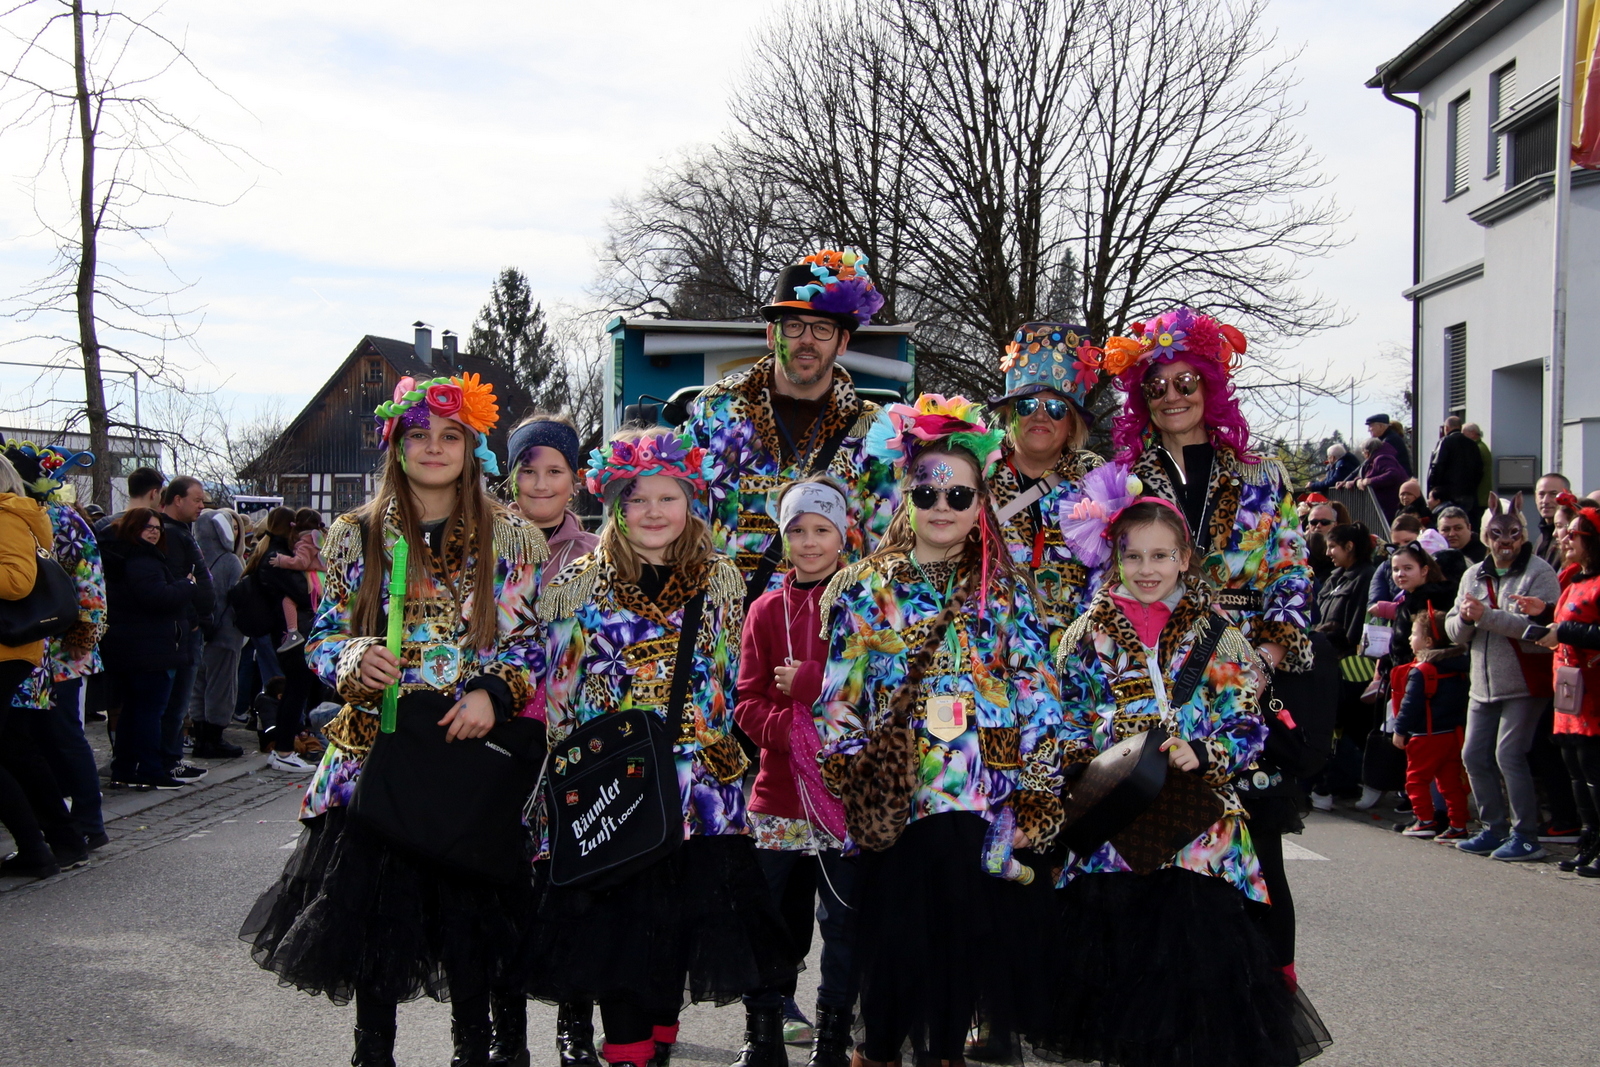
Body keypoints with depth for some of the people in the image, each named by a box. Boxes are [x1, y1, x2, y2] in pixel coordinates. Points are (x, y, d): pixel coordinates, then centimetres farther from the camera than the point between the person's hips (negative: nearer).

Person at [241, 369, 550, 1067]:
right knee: (374, 901, 2)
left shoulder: (509, 537, 5)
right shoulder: (355, 536, 6)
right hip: (378, 748, 1)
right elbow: (322, 639, 10)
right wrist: (354, 662, -11)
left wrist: (494, 693, -10)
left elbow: (538, 639, 5)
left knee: (472, 904, 2)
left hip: (474, 747, 0)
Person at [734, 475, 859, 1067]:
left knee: (843, 922, 4)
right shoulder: (766, 611, 9)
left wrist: (806, 683, -15)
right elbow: (747, 702, 4)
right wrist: (789, 727, -15)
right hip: (778, 791, 2)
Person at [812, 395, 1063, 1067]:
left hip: (983, 804, 1)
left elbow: (1039, 699, 4)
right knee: (895, 934, 1)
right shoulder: (863, 589, 4)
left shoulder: (1008, 593, 7)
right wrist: (851, 796, -6)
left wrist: (1035, 801, -2)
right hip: (893, 799, -1)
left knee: (963, 935, 6)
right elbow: (839, 699, 2)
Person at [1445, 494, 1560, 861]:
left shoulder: (1539, 572, -8)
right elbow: (1455, 632, 10)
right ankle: (1494, 828, 20)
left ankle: (1526, 836, -3)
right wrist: (1464, 619, -12)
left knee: (1508, 754, -11)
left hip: (1524, 685, -7)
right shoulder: (1473, 575, 13)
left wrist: (1487, 615, -23)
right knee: (1474, 756, 8)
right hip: (1484, 686, 7)